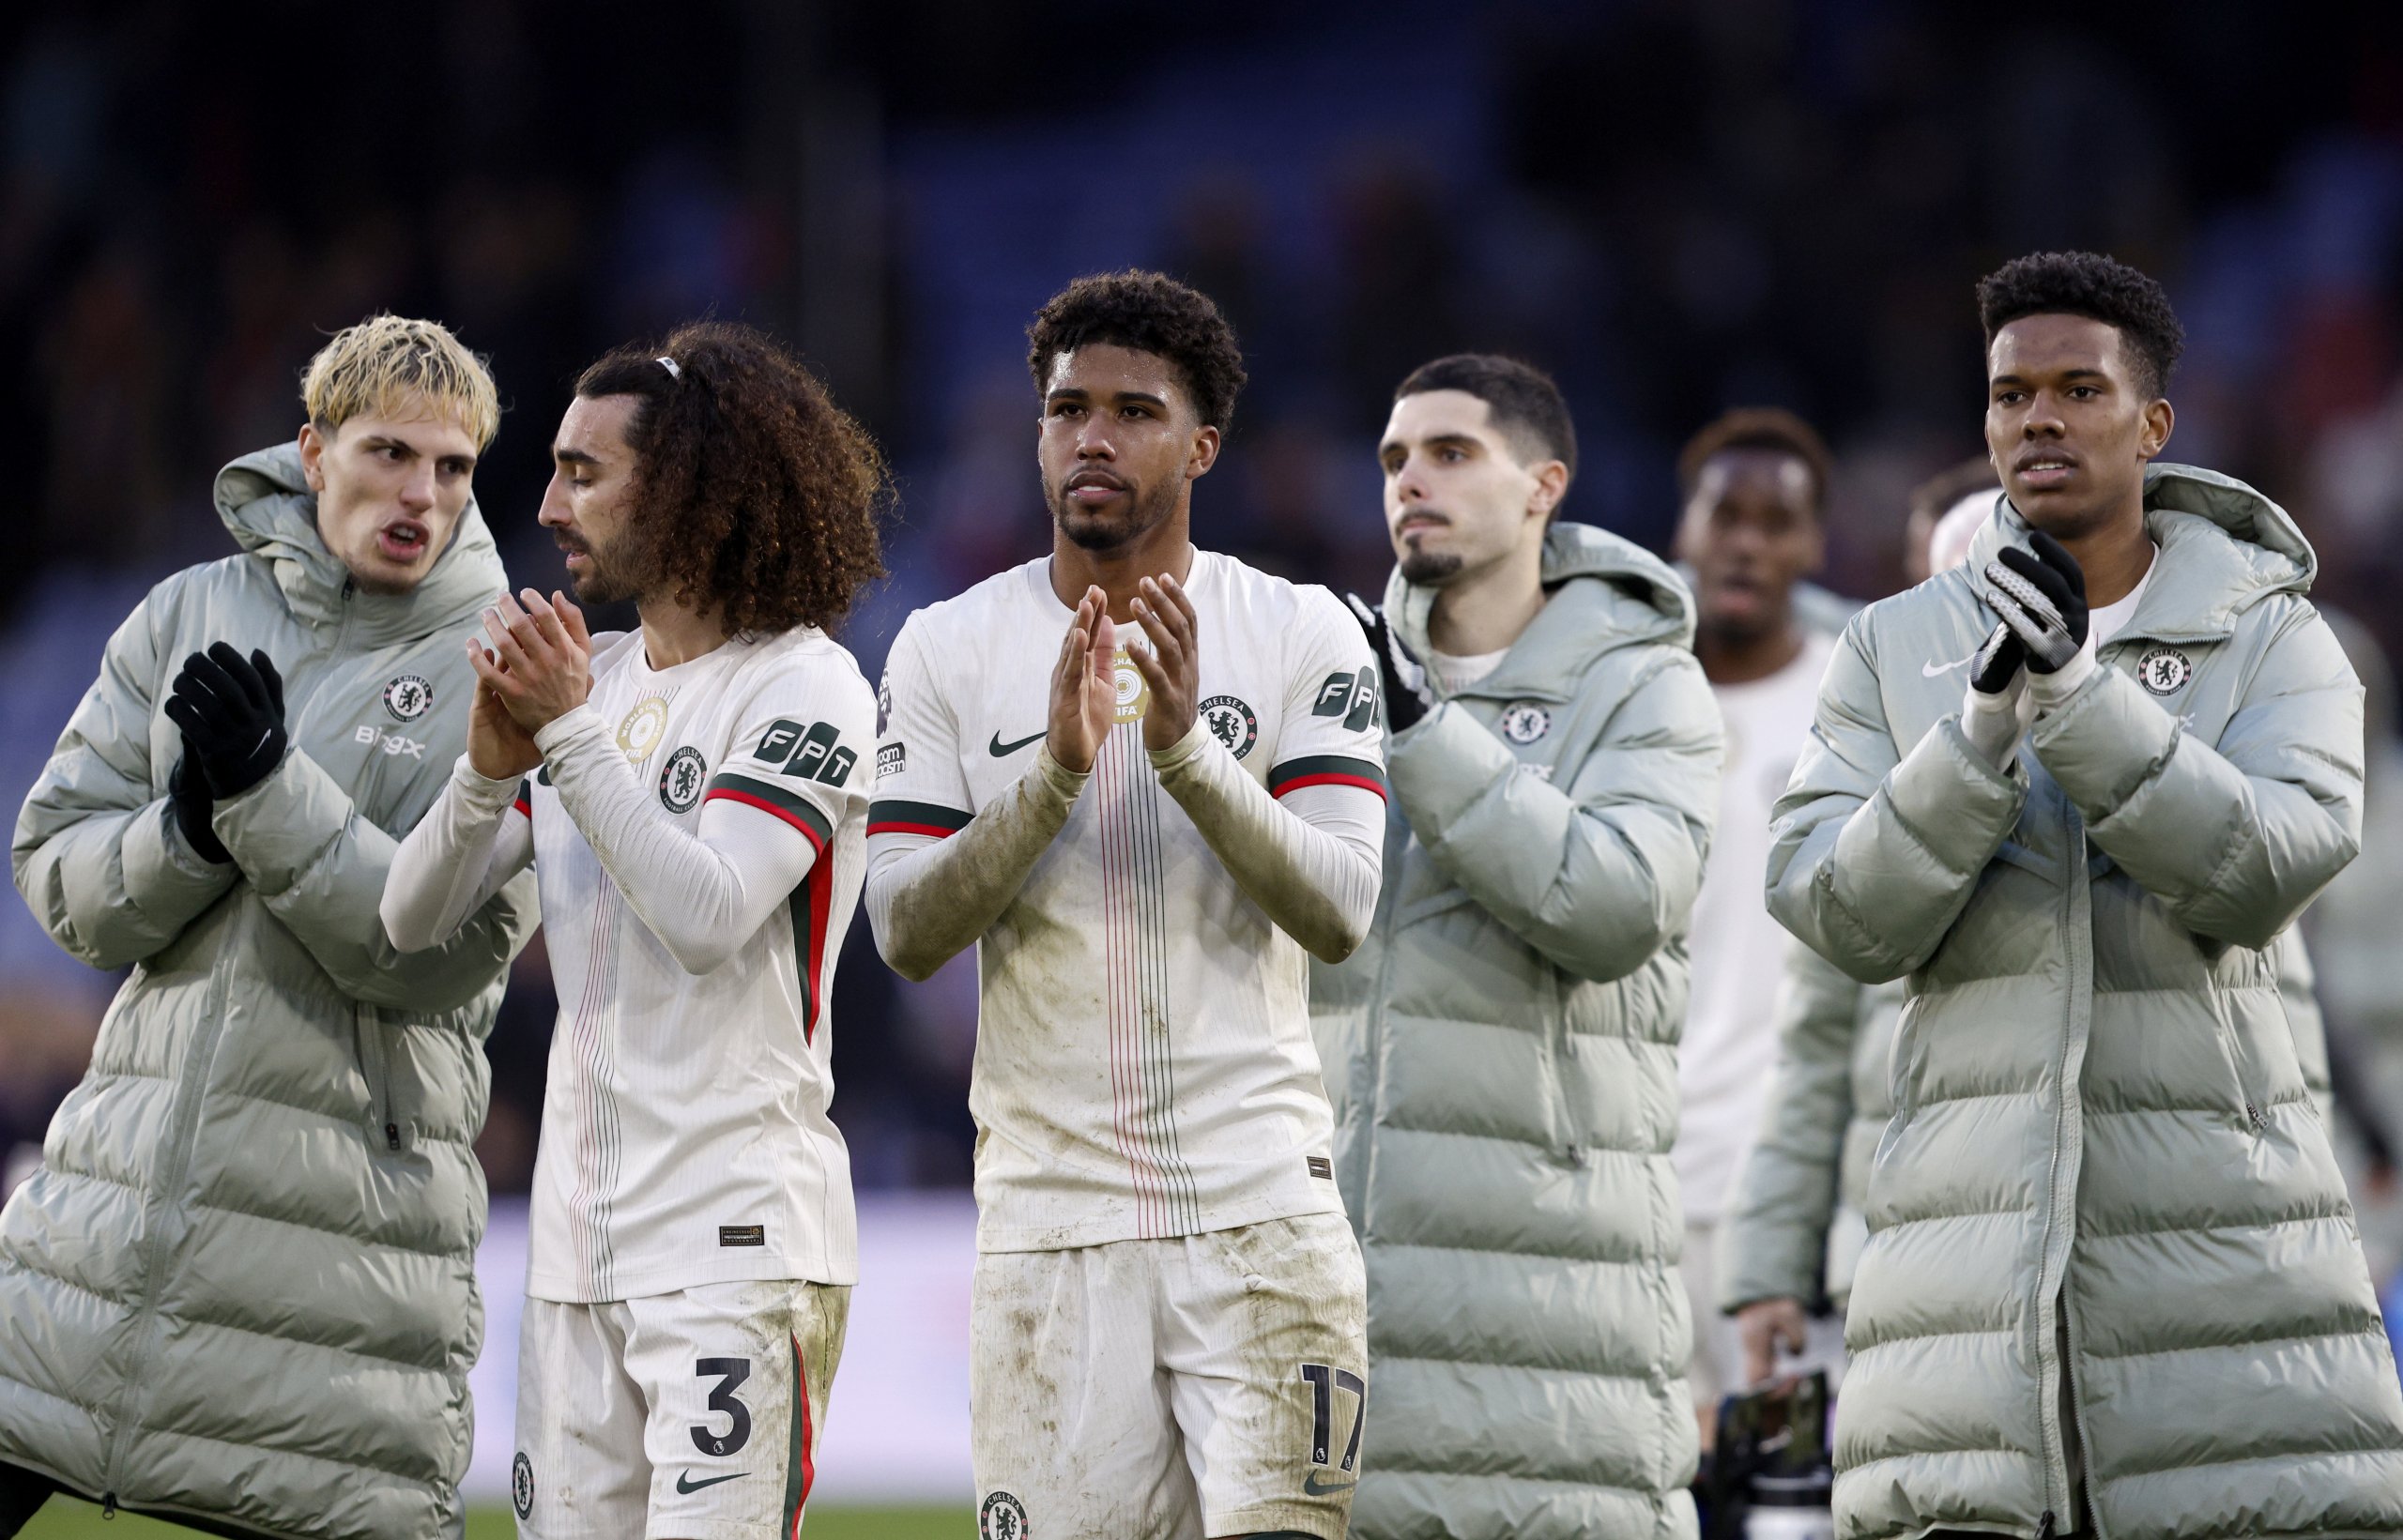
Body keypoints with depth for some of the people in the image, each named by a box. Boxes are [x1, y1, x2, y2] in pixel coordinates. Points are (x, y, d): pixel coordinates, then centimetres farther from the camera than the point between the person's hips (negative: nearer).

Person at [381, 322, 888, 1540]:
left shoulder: (802, 686, -5)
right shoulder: (587, 674, 14)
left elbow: (707, 916, -18)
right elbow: (412, 917, 10)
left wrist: (571, 733, -16)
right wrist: (492, 762, -8)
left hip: (735, 1238, -7)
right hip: (579, 1242, 7)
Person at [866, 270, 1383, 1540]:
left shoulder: (1301, 638, 3)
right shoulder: (949, 650, 6)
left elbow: (1339, 914, -7)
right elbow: (906, 934, -2)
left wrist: (1186, 746, -20)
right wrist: (1059, 771, -16)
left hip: (1261, 1201, -1)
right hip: (1050, 1213, 1)